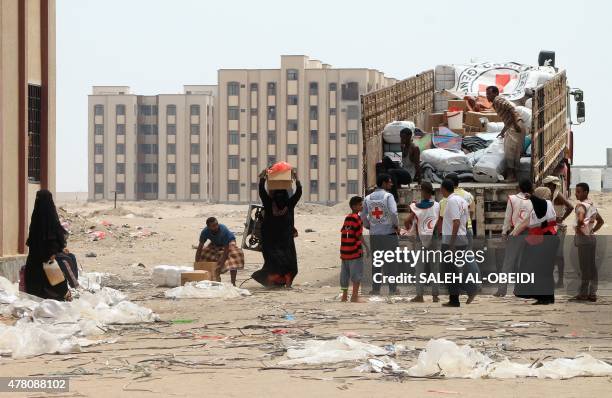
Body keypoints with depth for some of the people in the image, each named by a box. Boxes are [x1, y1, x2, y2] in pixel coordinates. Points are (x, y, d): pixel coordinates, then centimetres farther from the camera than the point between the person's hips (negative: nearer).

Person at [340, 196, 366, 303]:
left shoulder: (347, 218, 13)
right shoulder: (357, 218, -10)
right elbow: (359, 235, -13)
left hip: (344, 250, 8)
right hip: (355, 251, -8)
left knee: (345, 274, 12)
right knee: (357, 275, -3)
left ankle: (344, 296, 18)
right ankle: (355, 296, -4)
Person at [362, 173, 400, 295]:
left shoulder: (368, 198, 5)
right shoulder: (388, 196, -10)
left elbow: (363, 217, 6)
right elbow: (393, 213, -22)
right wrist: (396, 225, -7)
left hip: (374, 235, 4)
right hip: (389, 234, -4)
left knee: (376, 262, 11)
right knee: (391, 262, 3)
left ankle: (375, 289, 10)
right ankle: (392, 289, 4)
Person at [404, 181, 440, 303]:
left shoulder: (416, 207, -8)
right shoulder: (437, 206, -4)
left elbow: (407, 221, -14)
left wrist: (408, 228, 7)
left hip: (420, 239, -1)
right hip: (434, 238, 1)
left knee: (419, 267, 4)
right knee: (434, 267, 8)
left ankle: (419, 295, 2)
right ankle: (435, 295, 7)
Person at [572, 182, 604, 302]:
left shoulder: (581, 205, -12)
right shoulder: (592, 205, 14)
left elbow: (581, 218, -32)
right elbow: (601, 221, 25)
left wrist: (578, 228, -16)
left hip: (583, 238, -9)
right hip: (592, 237, 9)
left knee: (584, 267, -6)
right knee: (592, 266, 9)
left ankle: (583, 293, -5)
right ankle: (592, 293, 10)